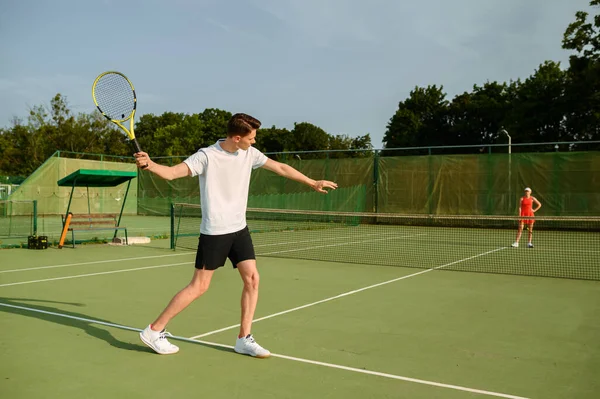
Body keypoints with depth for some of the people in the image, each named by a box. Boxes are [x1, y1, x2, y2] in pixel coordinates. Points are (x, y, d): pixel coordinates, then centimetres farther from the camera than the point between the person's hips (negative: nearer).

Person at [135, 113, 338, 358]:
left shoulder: (249, 154, 3)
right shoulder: (207, 156, -16)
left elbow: (280, 168, 13)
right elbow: (172, 172, -25)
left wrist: (312, 183, 18)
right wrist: (150, 165, -46)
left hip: (239, 229, 6)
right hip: (214, 232, -6)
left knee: (252, 279, -1)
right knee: (199, 287, -3)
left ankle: (244, 339, 11)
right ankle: (154, 331, 11)